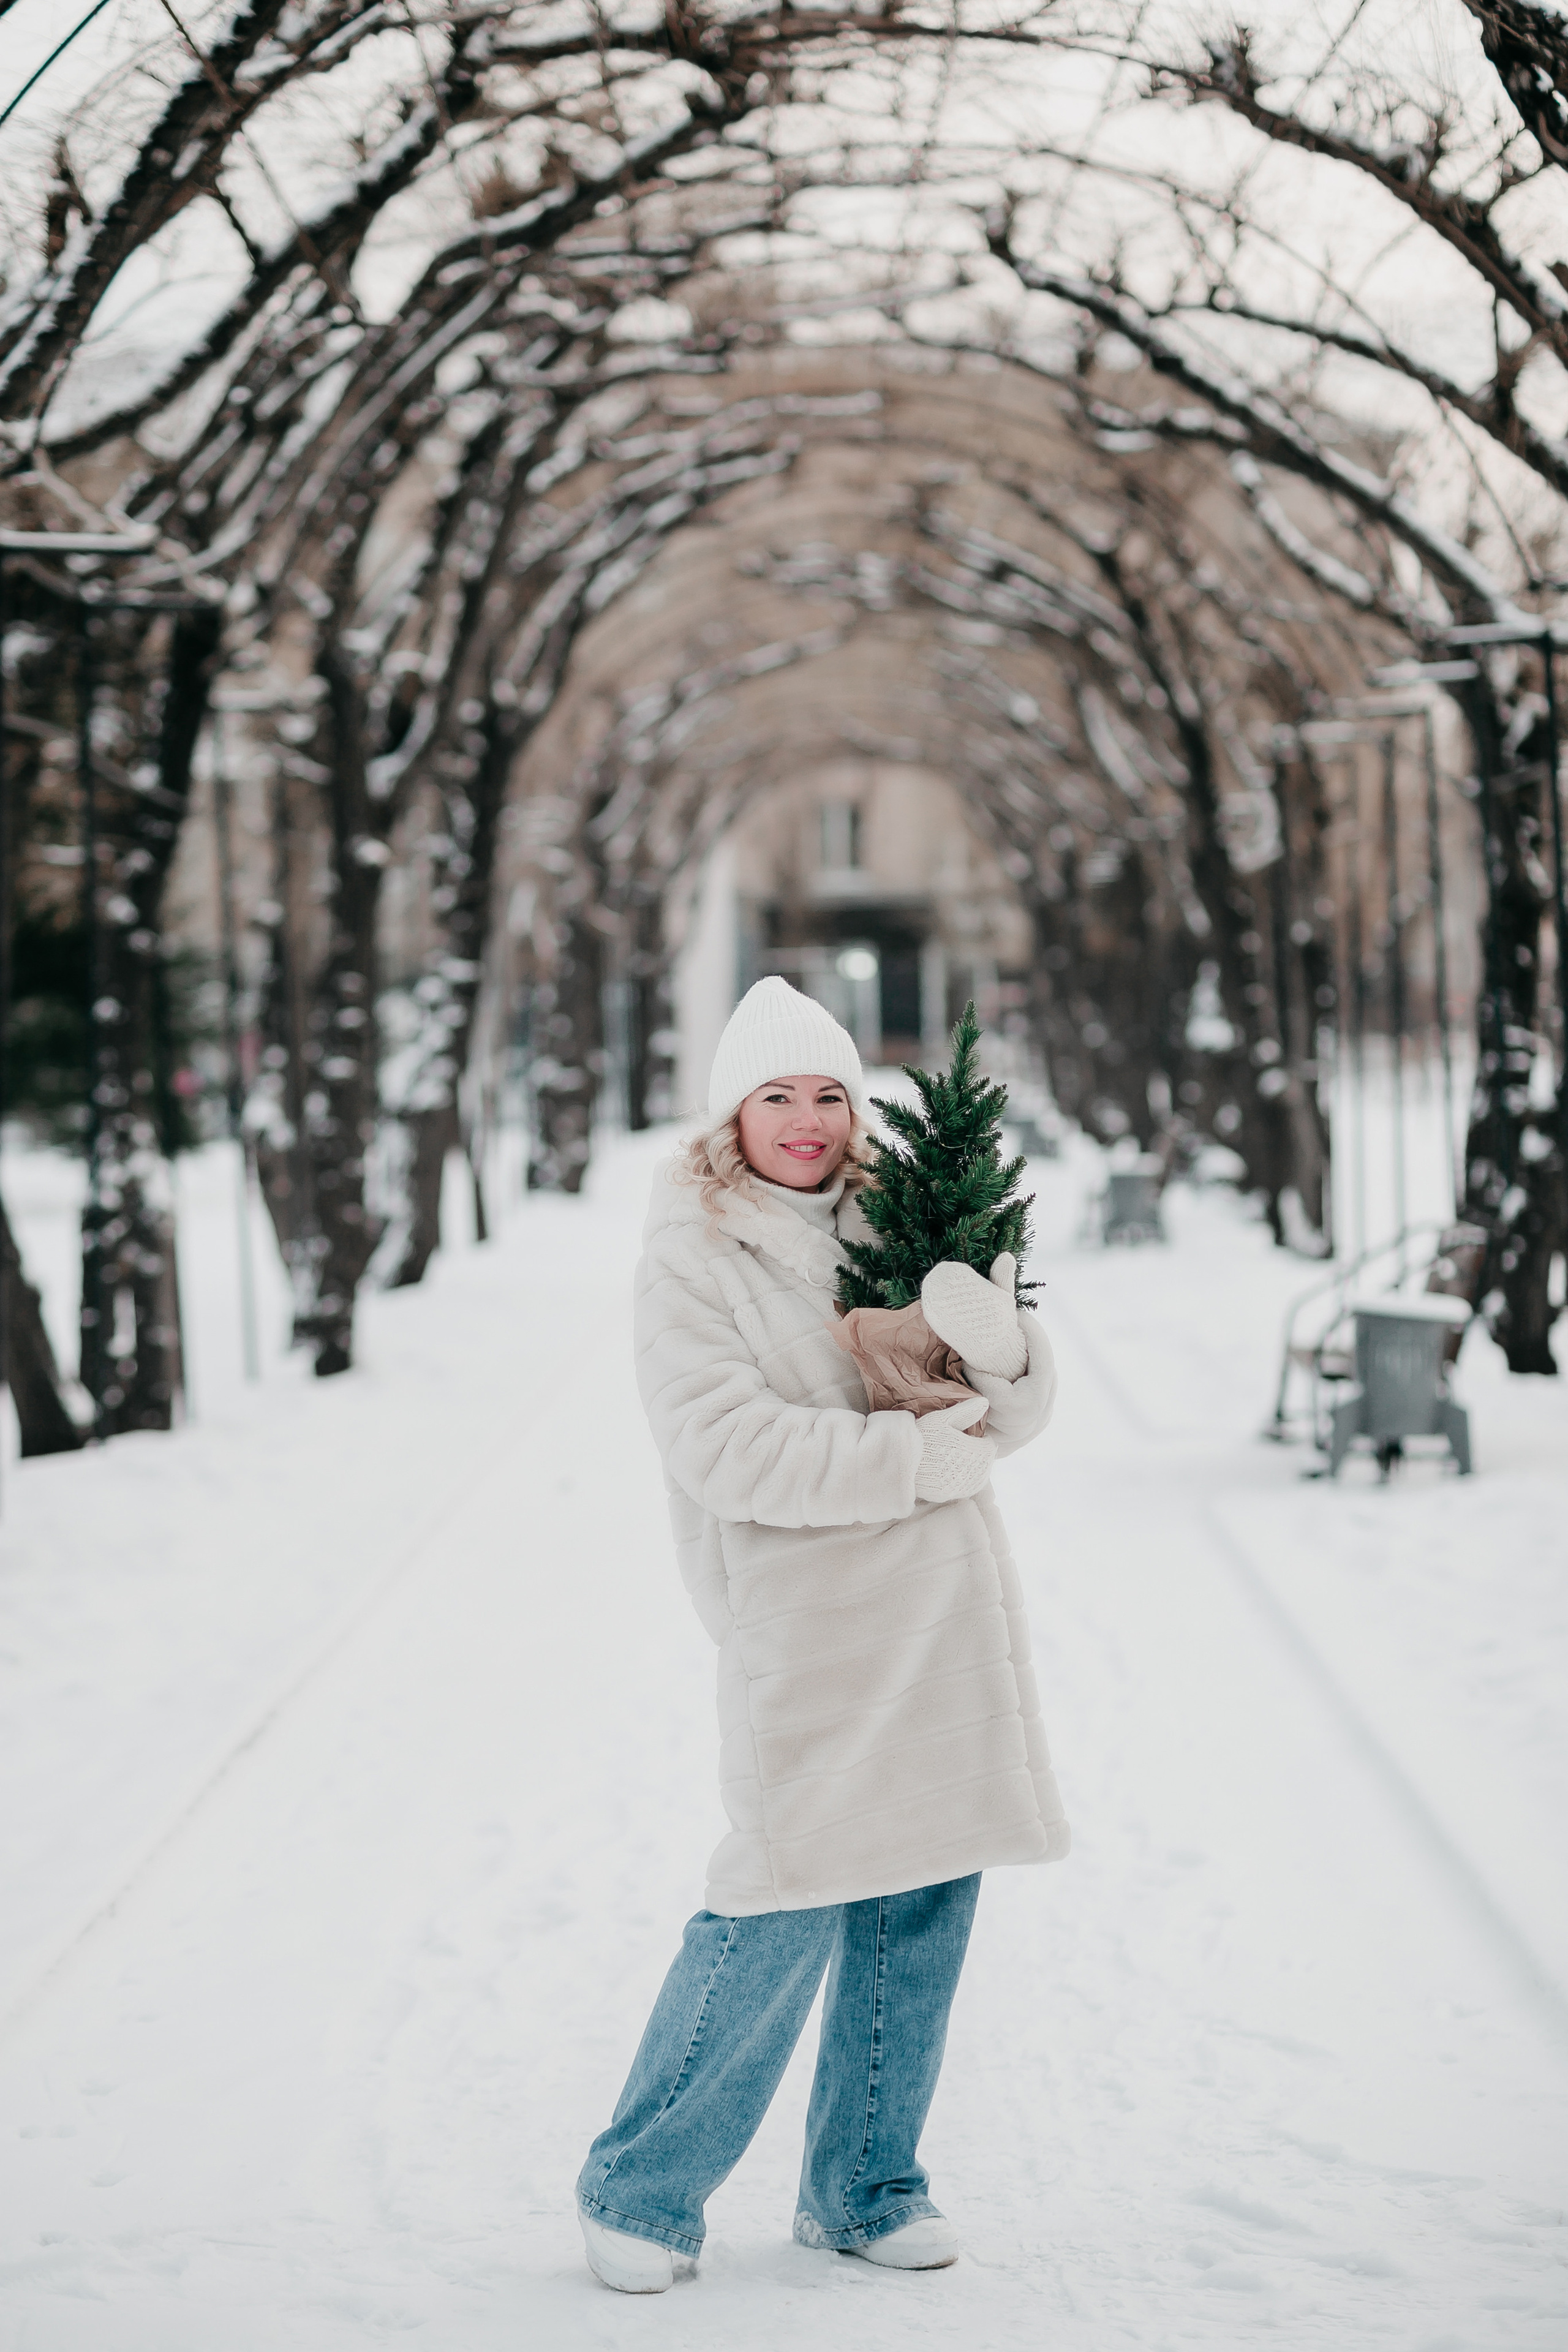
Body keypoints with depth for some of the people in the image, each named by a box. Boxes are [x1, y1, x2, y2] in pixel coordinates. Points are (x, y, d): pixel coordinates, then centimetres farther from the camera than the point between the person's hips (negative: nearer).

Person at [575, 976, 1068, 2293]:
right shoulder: (692, 1255, -3)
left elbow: (1016, 1416, 7)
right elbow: (731, 1449, -15)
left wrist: (996, 1344, -15)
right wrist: (921, 1457, -15)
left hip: (945, 1617, 5)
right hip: (803, 1627, -5)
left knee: (922, 1909, 9)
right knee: (785, 1909, -8)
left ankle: (864, 2188, 24)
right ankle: (643, 2187, 9)